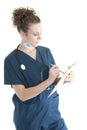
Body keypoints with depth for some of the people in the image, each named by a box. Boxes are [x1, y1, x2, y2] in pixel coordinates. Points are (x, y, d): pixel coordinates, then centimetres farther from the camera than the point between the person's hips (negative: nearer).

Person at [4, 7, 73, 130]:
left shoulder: (46, 51, 0)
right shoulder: (11, 60, -13)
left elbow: (54, 81, 8)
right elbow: (22, 95, -18)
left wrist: (63, 79, -14)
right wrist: (49, 80, -26)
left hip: (52, 112, 3)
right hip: (29, 119, -3)